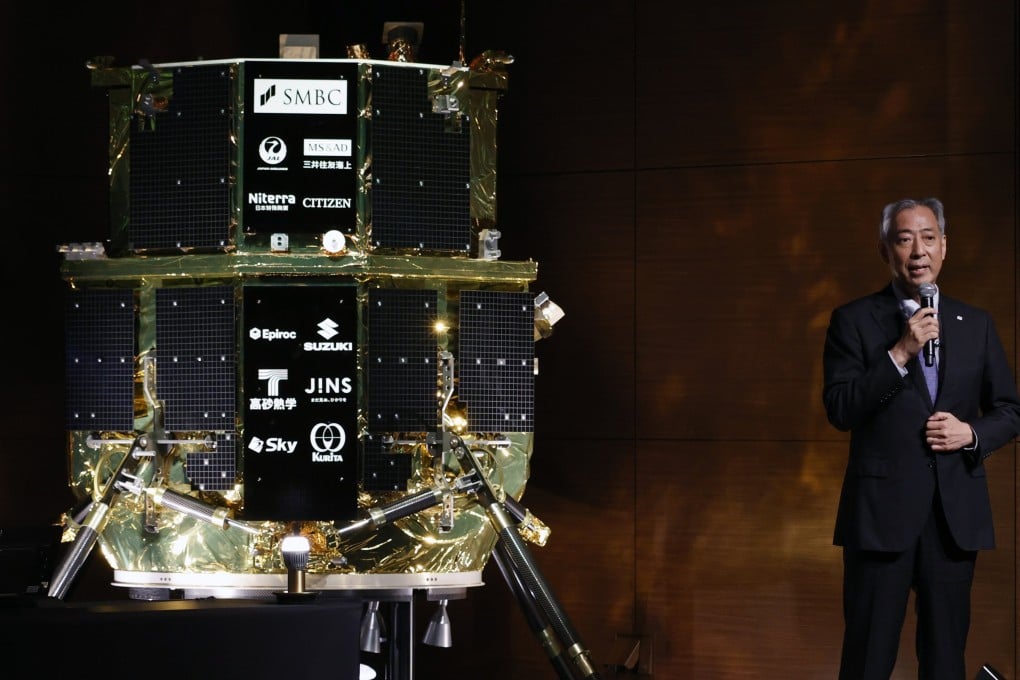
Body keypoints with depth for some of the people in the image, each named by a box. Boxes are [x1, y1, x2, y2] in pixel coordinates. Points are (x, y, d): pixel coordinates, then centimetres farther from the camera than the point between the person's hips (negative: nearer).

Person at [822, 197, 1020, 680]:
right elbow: (839, 411, -8)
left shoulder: (976, 324, 12)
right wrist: (900, 354, -16)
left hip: (956, 513, 3)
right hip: (882, 510, -3)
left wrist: (972, 433, -6)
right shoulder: (853, 320, 2)